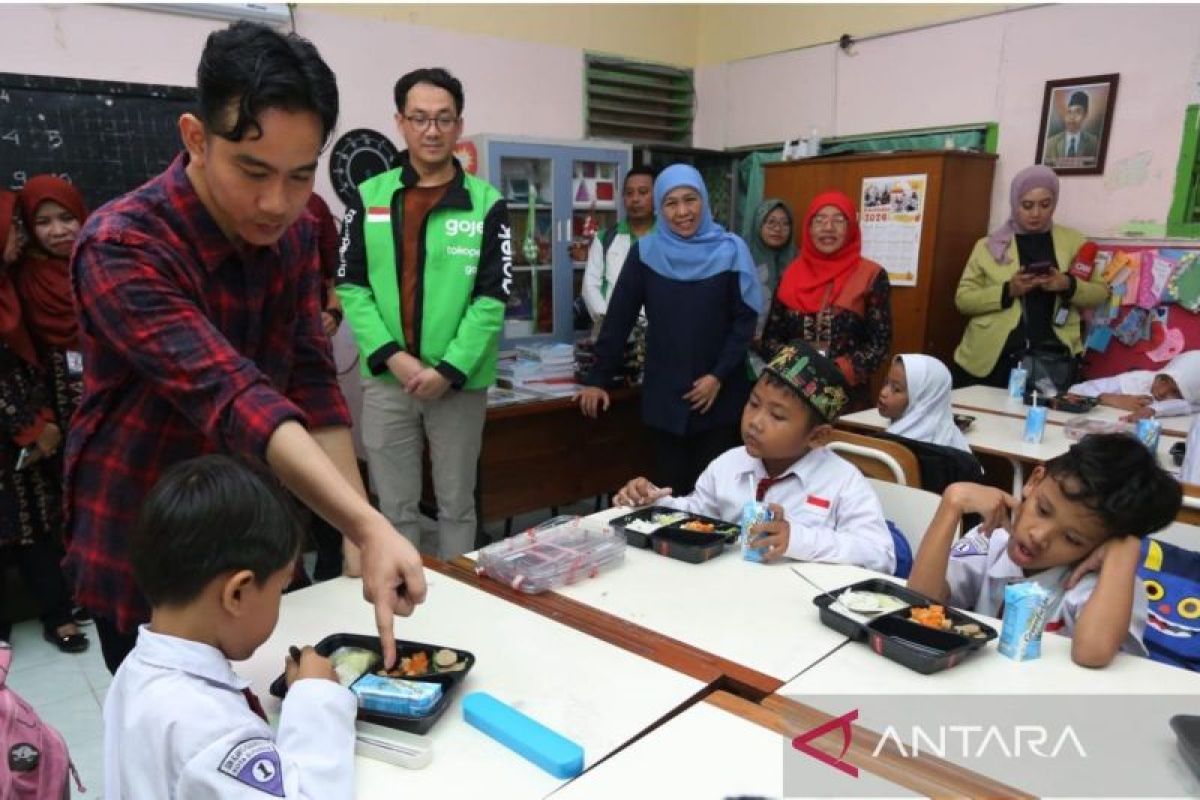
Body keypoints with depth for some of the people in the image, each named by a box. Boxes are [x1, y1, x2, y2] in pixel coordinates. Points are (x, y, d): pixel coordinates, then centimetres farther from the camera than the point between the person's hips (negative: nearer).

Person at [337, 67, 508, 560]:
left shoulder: (487, 204, -2)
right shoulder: (368, 198, 4)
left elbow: (492, 298, -6)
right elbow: (351, 286, 1)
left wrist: (448, 369, -14)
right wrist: (392, 357, -12)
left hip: (459, 382, -1)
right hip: (386, 379, 2)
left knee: (456, 504, 13)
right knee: (395, 509, 12)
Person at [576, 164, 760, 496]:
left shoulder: (730, 250, -3)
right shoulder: (645, 252, 0)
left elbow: (745, 320, -3)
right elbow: (618, 318, 1)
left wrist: (719, 376, -12)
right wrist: (597, 380, -1)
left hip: (719, 394, -1)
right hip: (664, 394, 1)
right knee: (669, 488, 5)